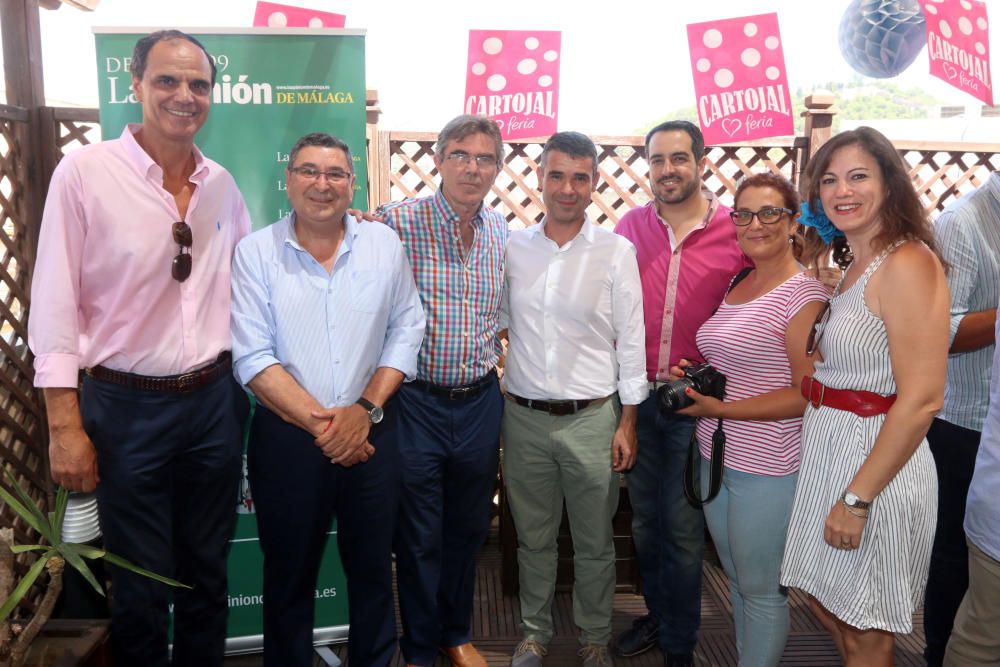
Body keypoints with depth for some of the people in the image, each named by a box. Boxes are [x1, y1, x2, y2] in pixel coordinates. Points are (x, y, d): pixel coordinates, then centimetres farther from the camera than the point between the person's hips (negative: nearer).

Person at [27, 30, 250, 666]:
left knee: (207, 572, 18)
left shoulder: (222, 184, 4)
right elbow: (54, 305, -9)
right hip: (127, 407, -3)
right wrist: (65, 425, -11)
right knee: (142, 585, 12)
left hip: (215, 400, 4)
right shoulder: (85, 172, -9)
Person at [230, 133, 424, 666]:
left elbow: (405, 331, 1)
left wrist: (365, 409, -10)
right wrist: (319, 424, -15)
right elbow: (254, 358, -9)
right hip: (286, 437, -1)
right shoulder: (255, 252, -5)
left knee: (372, 569, 16)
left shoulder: (385, 244, 2)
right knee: (289, 576, 14)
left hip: (371, 432, 2)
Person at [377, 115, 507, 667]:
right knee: (419, 537, 11)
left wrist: (490, 365, 10)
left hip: (481, 402, 5)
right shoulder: (396, 222, -12)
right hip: (416, 401, -4)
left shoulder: (502, 233, 4)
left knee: (468, 529, 19)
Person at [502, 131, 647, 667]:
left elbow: (630, 341, -3)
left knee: (594, 542, 12)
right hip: (524, 417, 2)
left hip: (591, 417, -1)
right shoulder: (512, 247, 2)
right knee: (533, 537, 15)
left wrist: (628, 423, -4)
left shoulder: (616, 251, -4)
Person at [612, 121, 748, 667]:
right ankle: (657, 613, 41)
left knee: (683, 528, 8)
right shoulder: (630, 226, 1)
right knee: (644, 519, 18)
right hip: (636, 396, 3)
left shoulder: (734, 232, -8)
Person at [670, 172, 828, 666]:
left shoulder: (804, 296, -14)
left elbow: (807, 394, -19)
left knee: (761, 591, 8)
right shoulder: (736, 286, 10)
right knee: (737, 581, 21)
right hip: (715, 457, 8)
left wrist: (718, 408, -20)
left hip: (767, 468, -8)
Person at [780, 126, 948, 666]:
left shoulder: (908, 263, -18)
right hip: (829, 450, 9)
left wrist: (856, 498, -22)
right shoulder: (853, 265, 10)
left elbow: (921, 400, -24)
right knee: (827, 603, 22)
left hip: (876, 461, -9)